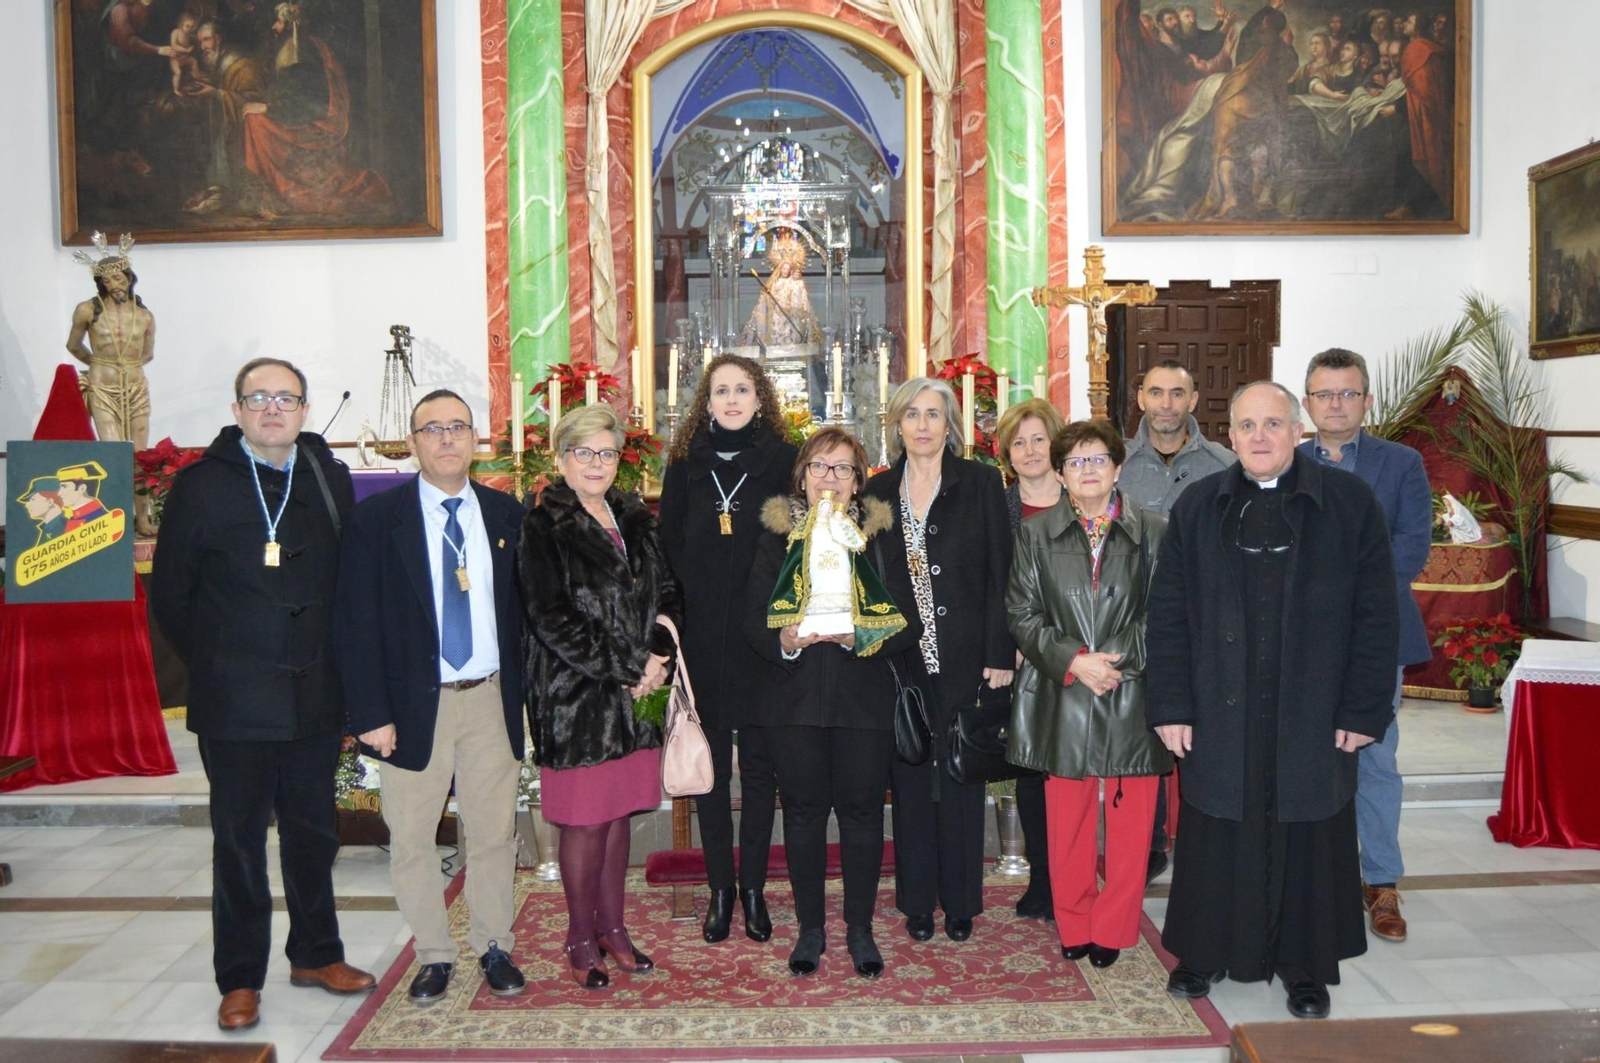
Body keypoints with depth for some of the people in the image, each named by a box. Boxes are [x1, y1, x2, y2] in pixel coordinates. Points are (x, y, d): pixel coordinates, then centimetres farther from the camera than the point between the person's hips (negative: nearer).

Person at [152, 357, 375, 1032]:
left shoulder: (330, 478, 5)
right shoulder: (202, 484, -2)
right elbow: (170, 595, 2)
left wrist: (339, 663, 4)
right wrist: (214, 667, 3)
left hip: (317, 697, 3)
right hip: (235, 701, -3)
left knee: (313, 831, 14)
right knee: (239, 839, 7)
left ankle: (315, 954, 30)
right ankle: (240, 980, 19)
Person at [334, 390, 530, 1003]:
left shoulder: (506, 514, 5)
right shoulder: (377, 518, -3)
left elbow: (522, 607, 9)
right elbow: (355, 623, -5)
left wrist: (523, 691, 2)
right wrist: (371, 714, -10)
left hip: (490, 699, 2)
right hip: (415, 701, -2)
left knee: (494, 832, 10)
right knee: (411, 839, 8)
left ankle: (494, 947, 27)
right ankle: (433, 954, 25)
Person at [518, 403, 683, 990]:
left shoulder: (635, 520, 12)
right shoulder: (542, 527, -7)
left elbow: (668, 594, 12)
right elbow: (550, 618, -15)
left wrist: (656, 655, -8)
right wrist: (628, 669, -15)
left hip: (636, 694, 5)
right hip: (575, 696, -5)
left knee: (619, 813, 12)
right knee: (584, 822, 2)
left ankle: (613, 927, 27)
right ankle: (582, 940, 18)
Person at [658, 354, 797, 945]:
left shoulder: (784, 461, 0)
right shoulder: (686, 464, 5)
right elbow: (667, 547, 6)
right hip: (701, 639, 2)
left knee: (758, 763, 7)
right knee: (709, 762, 8)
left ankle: (753, 887, 20)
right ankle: (719, 889, 21)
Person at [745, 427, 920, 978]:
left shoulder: (881, 535, 3)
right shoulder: (777, 534, 6)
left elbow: (907, 622, -1)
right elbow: (753, 617, 3)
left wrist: (861, 636, -18)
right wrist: (784, 640, -17)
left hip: (865, 697, 0)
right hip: (794, 698, 1)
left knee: (862, 810, 5)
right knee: (803, 810, 8)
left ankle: (860, 928, 22)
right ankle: (810, 927, 23)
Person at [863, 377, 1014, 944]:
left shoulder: (979, 482, -1)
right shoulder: (879, 490, 7)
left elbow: (1000, 573, -4)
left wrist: (999, 654, -9)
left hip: (963, 658, -2)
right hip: (899, 660, 2)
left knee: (960, 778, 6)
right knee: (910, 780, 9)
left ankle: (960, 902, 20)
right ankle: (917, 902, 21)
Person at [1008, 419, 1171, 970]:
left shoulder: (1154, 533, 3)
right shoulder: (1035, 535, 6)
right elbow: (1021, 614, 2)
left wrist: (1120, 659, -12)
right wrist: (1073, 661, -11)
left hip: (1134, 695, 0)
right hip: (1063, 698, 1)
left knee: (1130, 822, 5)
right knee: (1067, 821, 8)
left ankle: (1112, 930, 21)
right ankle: (1073, 925, 24)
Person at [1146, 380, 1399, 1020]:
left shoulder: (1349, 503, -1)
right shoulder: (1198, 507, 3)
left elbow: (1376, 614, -2)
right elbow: (1167, 614, 2)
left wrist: (1364, 709, -6)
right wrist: (1170, 705, -4)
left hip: (1313, 717, -1)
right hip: (1218, 713, 1)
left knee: (1306, 840, 11)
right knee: (1217, 840, 10)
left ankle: (1305, 964, 29)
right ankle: (1204, 953, 29)